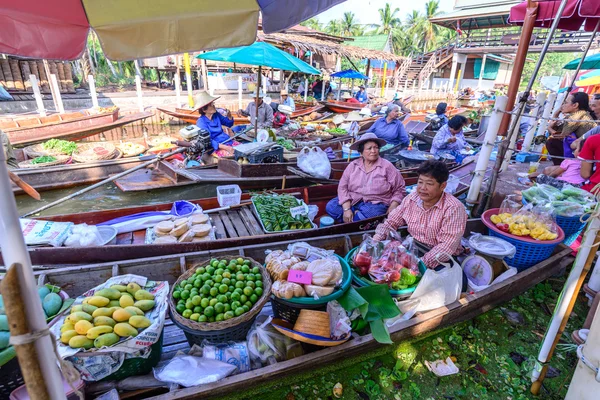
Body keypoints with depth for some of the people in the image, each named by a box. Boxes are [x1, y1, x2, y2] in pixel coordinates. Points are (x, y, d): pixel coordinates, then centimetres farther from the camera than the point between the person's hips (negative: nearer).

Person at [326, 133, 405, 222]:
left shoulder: (387, 166, 0)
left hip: (375, 204, -3)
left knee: (371, 213, -38)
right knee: (331, 207, -20)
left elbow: (399, 189, 3)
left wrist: (392, 209, -13)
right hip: (352, 201, 3)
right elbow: (343, 187, 0)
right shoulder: (353, 165, 5)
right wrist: (347, 209, -15)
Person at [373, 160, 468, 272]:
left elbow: (447, 246, -24)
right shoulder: (411, 198, -1)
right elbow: (392, 222, 7)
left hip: (441, 260, -5)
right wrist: (375, 240, -11)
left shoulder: (453, 208, -18)